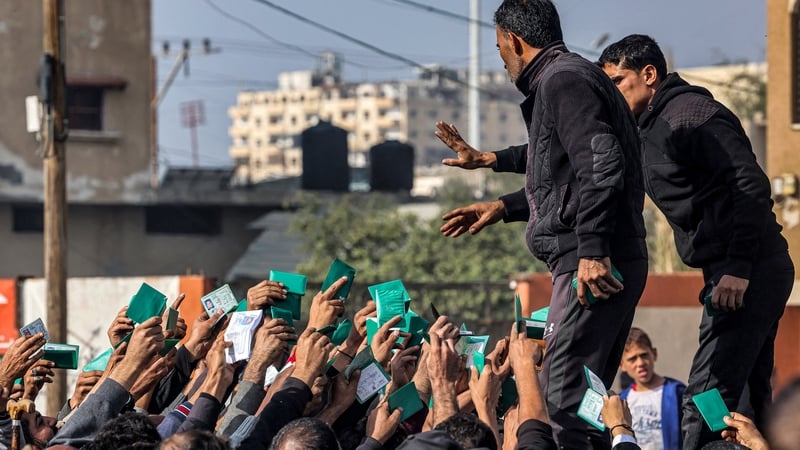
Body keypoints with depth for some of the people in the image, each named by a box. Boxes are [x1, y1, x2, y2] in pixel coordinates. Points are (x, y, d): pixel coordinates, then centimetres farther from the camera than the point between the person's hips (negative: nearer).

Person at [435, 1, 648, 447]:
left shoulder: (562, 80, -10)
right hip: (612, 261, 11)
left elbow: (599, 164, -23)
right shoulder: (575, 76, 23)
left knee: (564, 401, -14)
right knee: (586, 400, 12)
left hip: (590, 266, -11)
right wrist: (502, 207, 39)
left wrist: (591, 251, -27)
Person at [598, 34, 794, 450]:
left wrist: (739, 268, -24)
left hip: (749, 273, -11)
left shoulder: (690, 113, -11)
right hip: (746, 274, 11)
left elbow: (752, 185, -21)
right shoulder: (650, 130, 19)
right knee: (746, 403, 13)